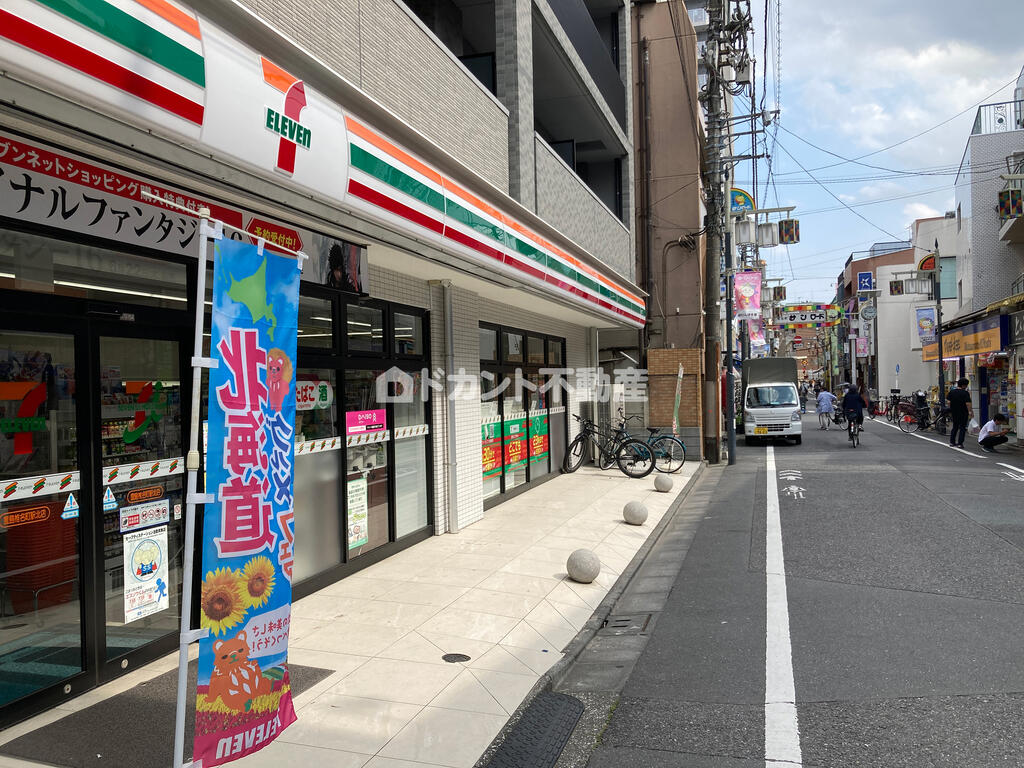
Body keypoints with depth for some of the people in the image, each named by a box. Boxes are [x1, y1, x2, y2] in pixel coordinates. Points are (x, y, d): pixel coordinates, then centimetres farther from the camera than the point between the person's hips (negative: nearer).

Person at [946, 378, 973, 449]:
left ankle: (952, 442, 16)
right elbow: (968, 403, -18)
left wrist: (950, 410, 16)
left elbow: (948, 401, 6)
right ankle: (960, 443, 0)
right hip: (963, 413, -5)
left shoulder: (951, 391, 3)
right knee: (962, 428, 3)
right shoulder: (965, 393, -14)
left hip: (954, 413, 5)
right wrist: (970, 412, -12)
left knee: (955, 427, 17)